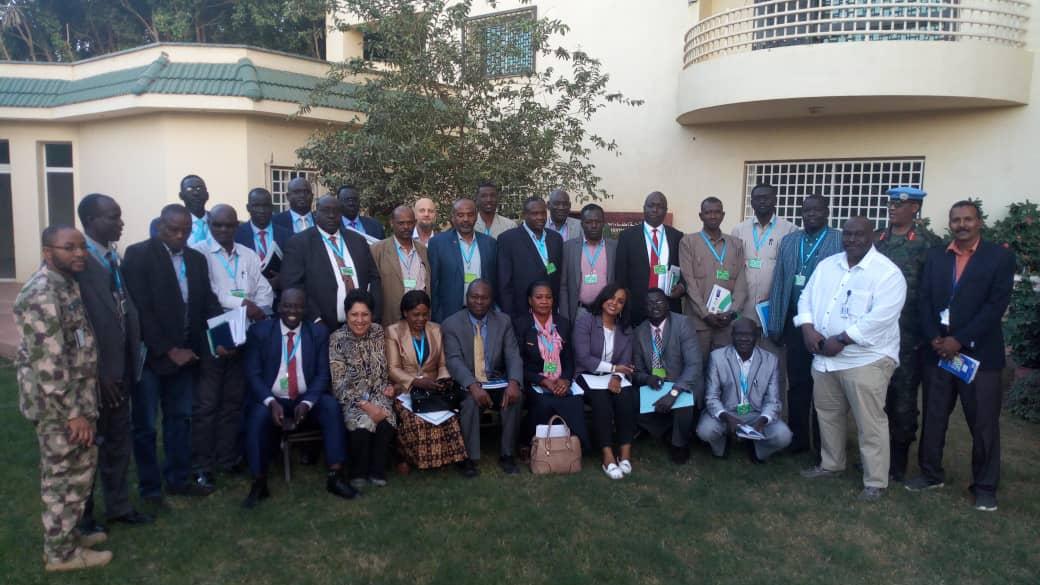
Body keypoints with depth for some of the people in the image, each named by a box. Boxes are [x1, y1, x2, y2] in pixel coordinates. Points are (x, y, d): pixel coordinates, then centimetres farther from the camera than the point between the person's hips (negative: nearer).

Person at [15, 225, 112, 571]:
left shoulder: (65, 284, 9)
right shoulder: (42, 295, -22)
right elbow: (49, 364, -25)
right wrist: (73, 412, -21)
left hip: (75, 396, 9)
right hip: (57, 402, -9)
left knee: (75, 470, 20)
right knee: (65, 476, 4)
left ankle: (66, 535, 35)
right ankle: (61, 553, 20)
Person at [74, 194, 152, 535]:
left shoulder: (115, 258, 7)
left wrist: (130, 362, 3)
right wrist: (97, 372, -17)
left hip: (119, 369, 7)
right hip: (94, 373, -7)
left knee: (119, 441, 18)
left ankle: (118, 506, 35)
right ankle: (82, 515, 29)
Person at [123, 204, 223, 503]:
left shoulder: (196, 259, 8)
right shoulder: (138, 254, -9)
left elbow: (208, 302, 6)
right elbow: (141, 309, -15)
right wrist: (169, 350, -16)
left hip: (185, 353, 5)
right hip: (150, 353, -5)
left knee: (180, 419, 14)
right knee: (145, 425, 7)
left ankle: (179, 479, 27)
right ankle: (150, 486, 20)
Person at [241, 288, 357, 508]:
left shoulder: (319, 332, 3)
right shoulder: (259, 331, 0)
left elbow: (322, 374, -1)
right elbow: (253, 374, -4)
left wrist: (307, 403, -19)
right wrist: (271, 402, -21)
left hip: (306, 399, 1)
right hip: (271, 400, -1)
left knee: (332, 406, -27)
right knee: (258, 416, -32)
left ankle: (334, 476, -21)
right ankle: (259, 483, -16)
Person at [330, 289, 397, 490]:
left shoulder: (378, 332, 1)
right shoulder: (337, 339, -11)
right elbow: (339, 383, -14)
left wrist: (386, 386, -3)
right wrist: (365, 405, -22)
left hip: (377, 393, 3)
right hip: (351, 397, -2)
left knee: (386, 422, -29)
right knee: (362, 423, -32)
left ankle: (376, 470, -7)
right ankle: (358, 472, -6)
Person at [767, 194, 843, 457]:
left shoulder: (841, 241, -3)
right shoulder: (788, 241, 10)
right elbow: (778, 284, 7)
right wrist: (775, 325, 3)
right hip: (795, 322, 3)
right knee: (797, 383, 10)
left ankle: (822, 445, 20)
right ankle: (796, 438, 22)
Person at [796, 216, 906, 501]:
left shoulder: (887, 272, -11)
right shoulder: (827, 265, 11)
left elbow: (880, 317, -21)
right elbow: (807, 297, 10)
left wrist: (841, 340, -21)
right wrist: (808, 328, -8)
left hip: (866, 359, -7)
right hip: (825, 357, 7)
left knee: (870, 423, -1)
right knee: (828, 414, 19)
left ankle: (875, 481, 12)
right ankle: (831, 463, 37)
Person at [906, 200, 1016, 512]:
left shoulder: (1000, 256, -2)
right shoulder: (935, 256, 9)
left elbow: (996, 305, -10)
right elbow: (924, 299, 4)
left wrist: (959, 340, -15)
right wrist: (934, 338, -9)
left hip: (979, 353, -3)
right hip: (938, 351, 3)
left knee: (984, 424, 4)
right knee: (933, 418, 11)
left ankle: (985, 486, 18)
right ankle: (931, 473, 27)